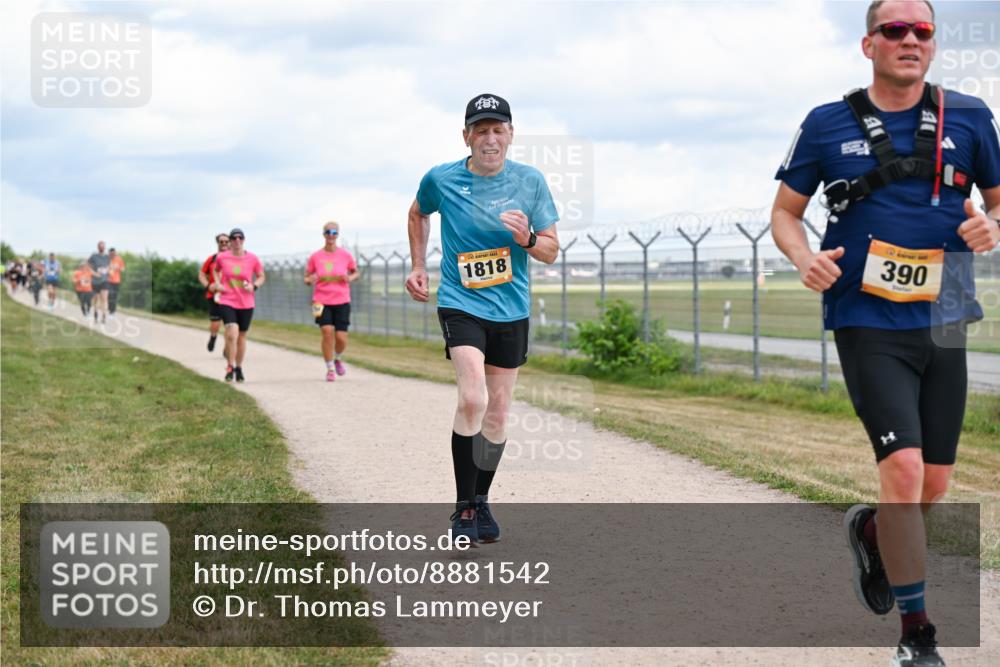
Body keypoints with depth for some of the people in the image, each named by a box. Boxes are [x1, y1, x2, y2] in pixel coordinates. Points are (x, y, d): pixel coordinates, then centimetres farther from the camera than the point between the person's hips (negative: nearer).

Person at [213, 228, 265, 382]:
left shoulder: (252, 258, -2)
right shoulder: (221, 257, -2)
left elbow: (261, 276, 10)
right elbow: (216, 270, 20)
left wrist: (254, 286, -10)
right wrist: (218, 284, 4)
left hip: (246, 304, 2)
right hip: (227, 301, -2)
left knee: (242, 336, 11)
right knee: (232, 334, -19)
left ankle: (239, 368, 29)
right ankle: (230, 367, -4)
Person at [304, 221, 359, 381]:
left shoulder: (346, 255, 2)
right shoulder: (315, 257, 1)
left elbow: (356, 273, 14)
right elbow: (306, 279, 9)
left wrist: (351, 278, -9)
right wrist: (310, 280, -15)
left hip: (342, 302, 1)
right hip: (322, 301, -1)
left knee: (341, 338, -4)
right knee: (327, 332, -16)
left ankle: (337, 358, 31)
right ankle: (330, 368, 1)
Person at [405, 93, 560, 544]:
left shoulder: (530, 182, -2)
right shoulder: (441, 180, -6)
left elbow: (551, 250, 3)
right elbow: (418, 214, 18)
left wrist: (528, 239, -18)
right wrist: (419, 267, 13)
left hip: (511, 310, 3)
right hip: (460, 304, -3)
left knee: (497, 411, 8)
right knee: (472, 399, -22)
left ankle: (481, 501, 27)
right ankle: (463, 509, -12)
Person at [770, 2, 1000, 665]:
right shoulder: (828, 125, 1)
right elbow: (786, 212, 9)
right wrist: (805, 258, -11)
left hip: (943, 324, 3)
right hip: (869, 325, -3)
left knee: (935, 484, 9)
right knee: (904, 468, -15)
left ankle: (870, 529, 44)